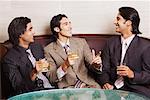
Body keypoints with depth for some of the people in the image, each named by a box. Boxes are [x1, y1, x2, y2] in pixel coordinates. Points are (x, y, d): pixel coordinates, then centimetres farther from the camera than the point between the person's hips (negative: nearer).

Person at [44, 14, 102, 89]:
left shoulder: (81, 42, 10)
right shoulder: (48, 50, 0)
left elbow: (91, 65, 8)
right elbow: (51, 78, -6)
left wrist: (96, 65, -17)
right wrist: (65, 65, -24)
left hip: (86, 83, 2)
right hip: (67, 87, -2)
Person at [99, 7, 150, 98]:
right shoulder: (111, 42, 12)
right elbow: (105, 69, 10)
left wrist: (132, 74, -18)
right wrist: (105, 83, -10)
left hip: (135, 90, -2)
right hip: (113, 87, 2)